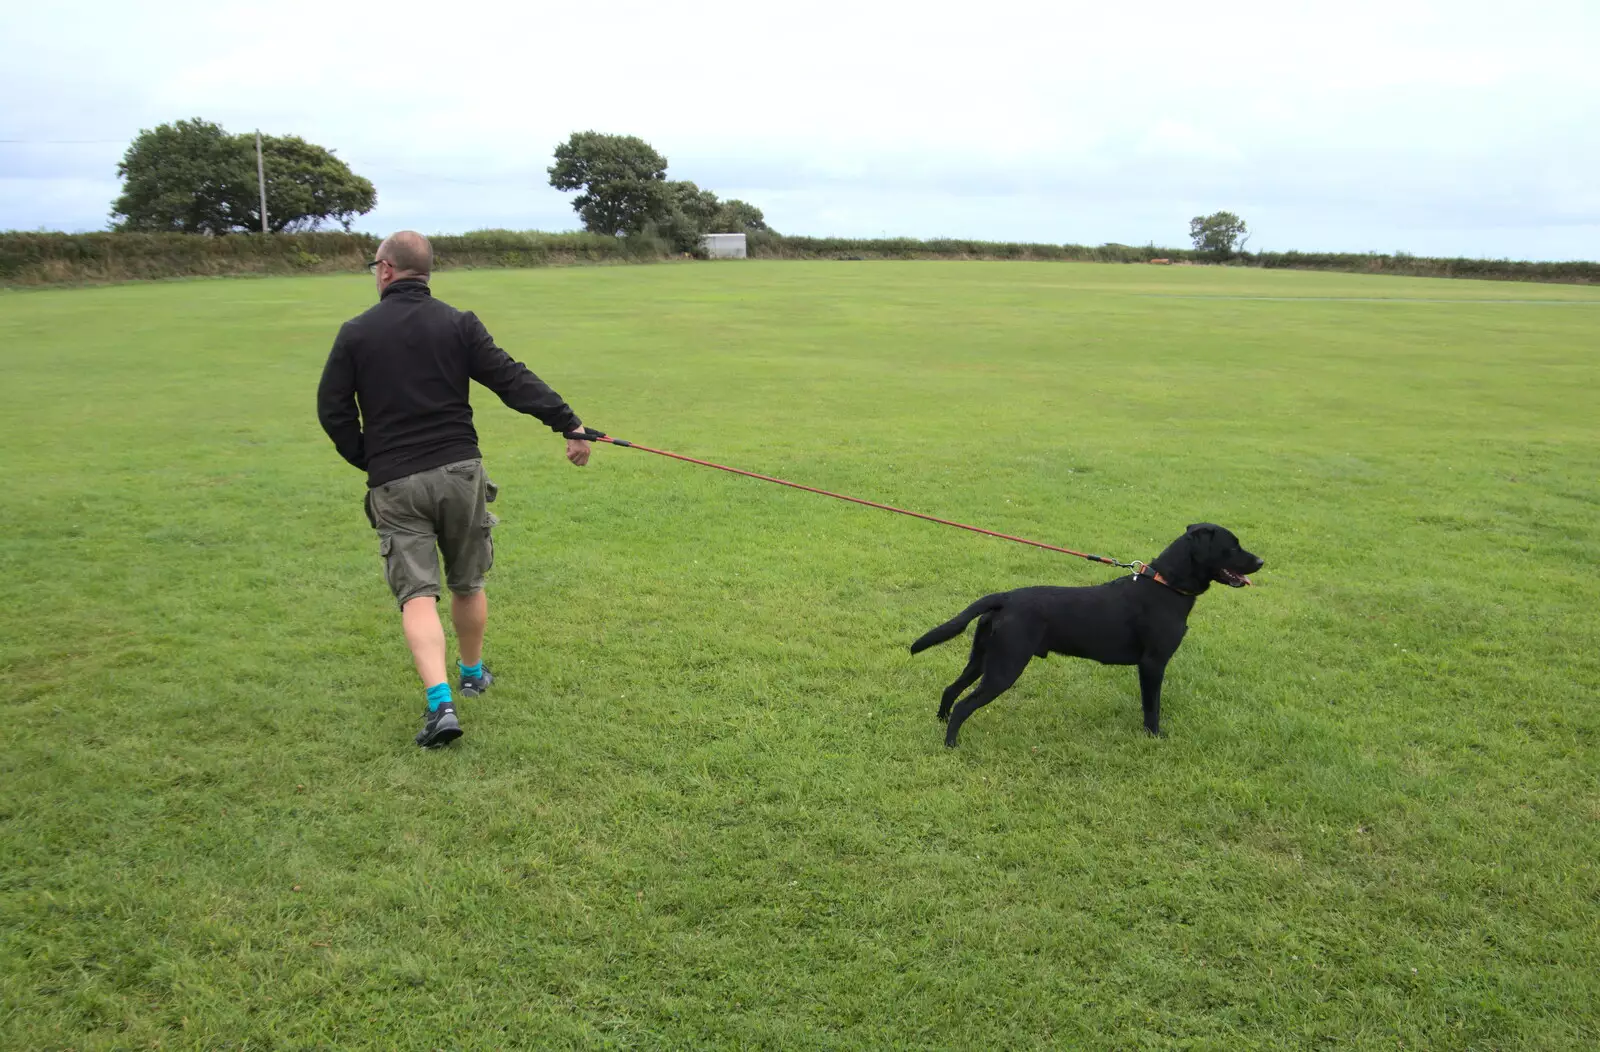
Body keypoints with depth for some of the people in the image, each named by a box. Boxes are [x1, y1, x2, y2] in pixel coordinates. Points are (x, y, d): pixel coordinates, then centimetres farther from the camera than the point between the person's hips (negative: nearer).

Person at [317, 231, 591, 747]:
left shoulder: (355, 333, 1)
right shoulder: (458, 324, -1)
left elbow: (332, 410, 3)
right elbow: (512, 380, -7)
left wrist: (368, 460, 14)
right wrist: (570, 424, -7)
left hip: (394, 483, -1)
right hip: (459, 472, 1)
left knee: (417, 594, -2)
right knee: (468, 584, 18)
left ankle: (441, 701, -18)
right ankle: (473, 673, 37)